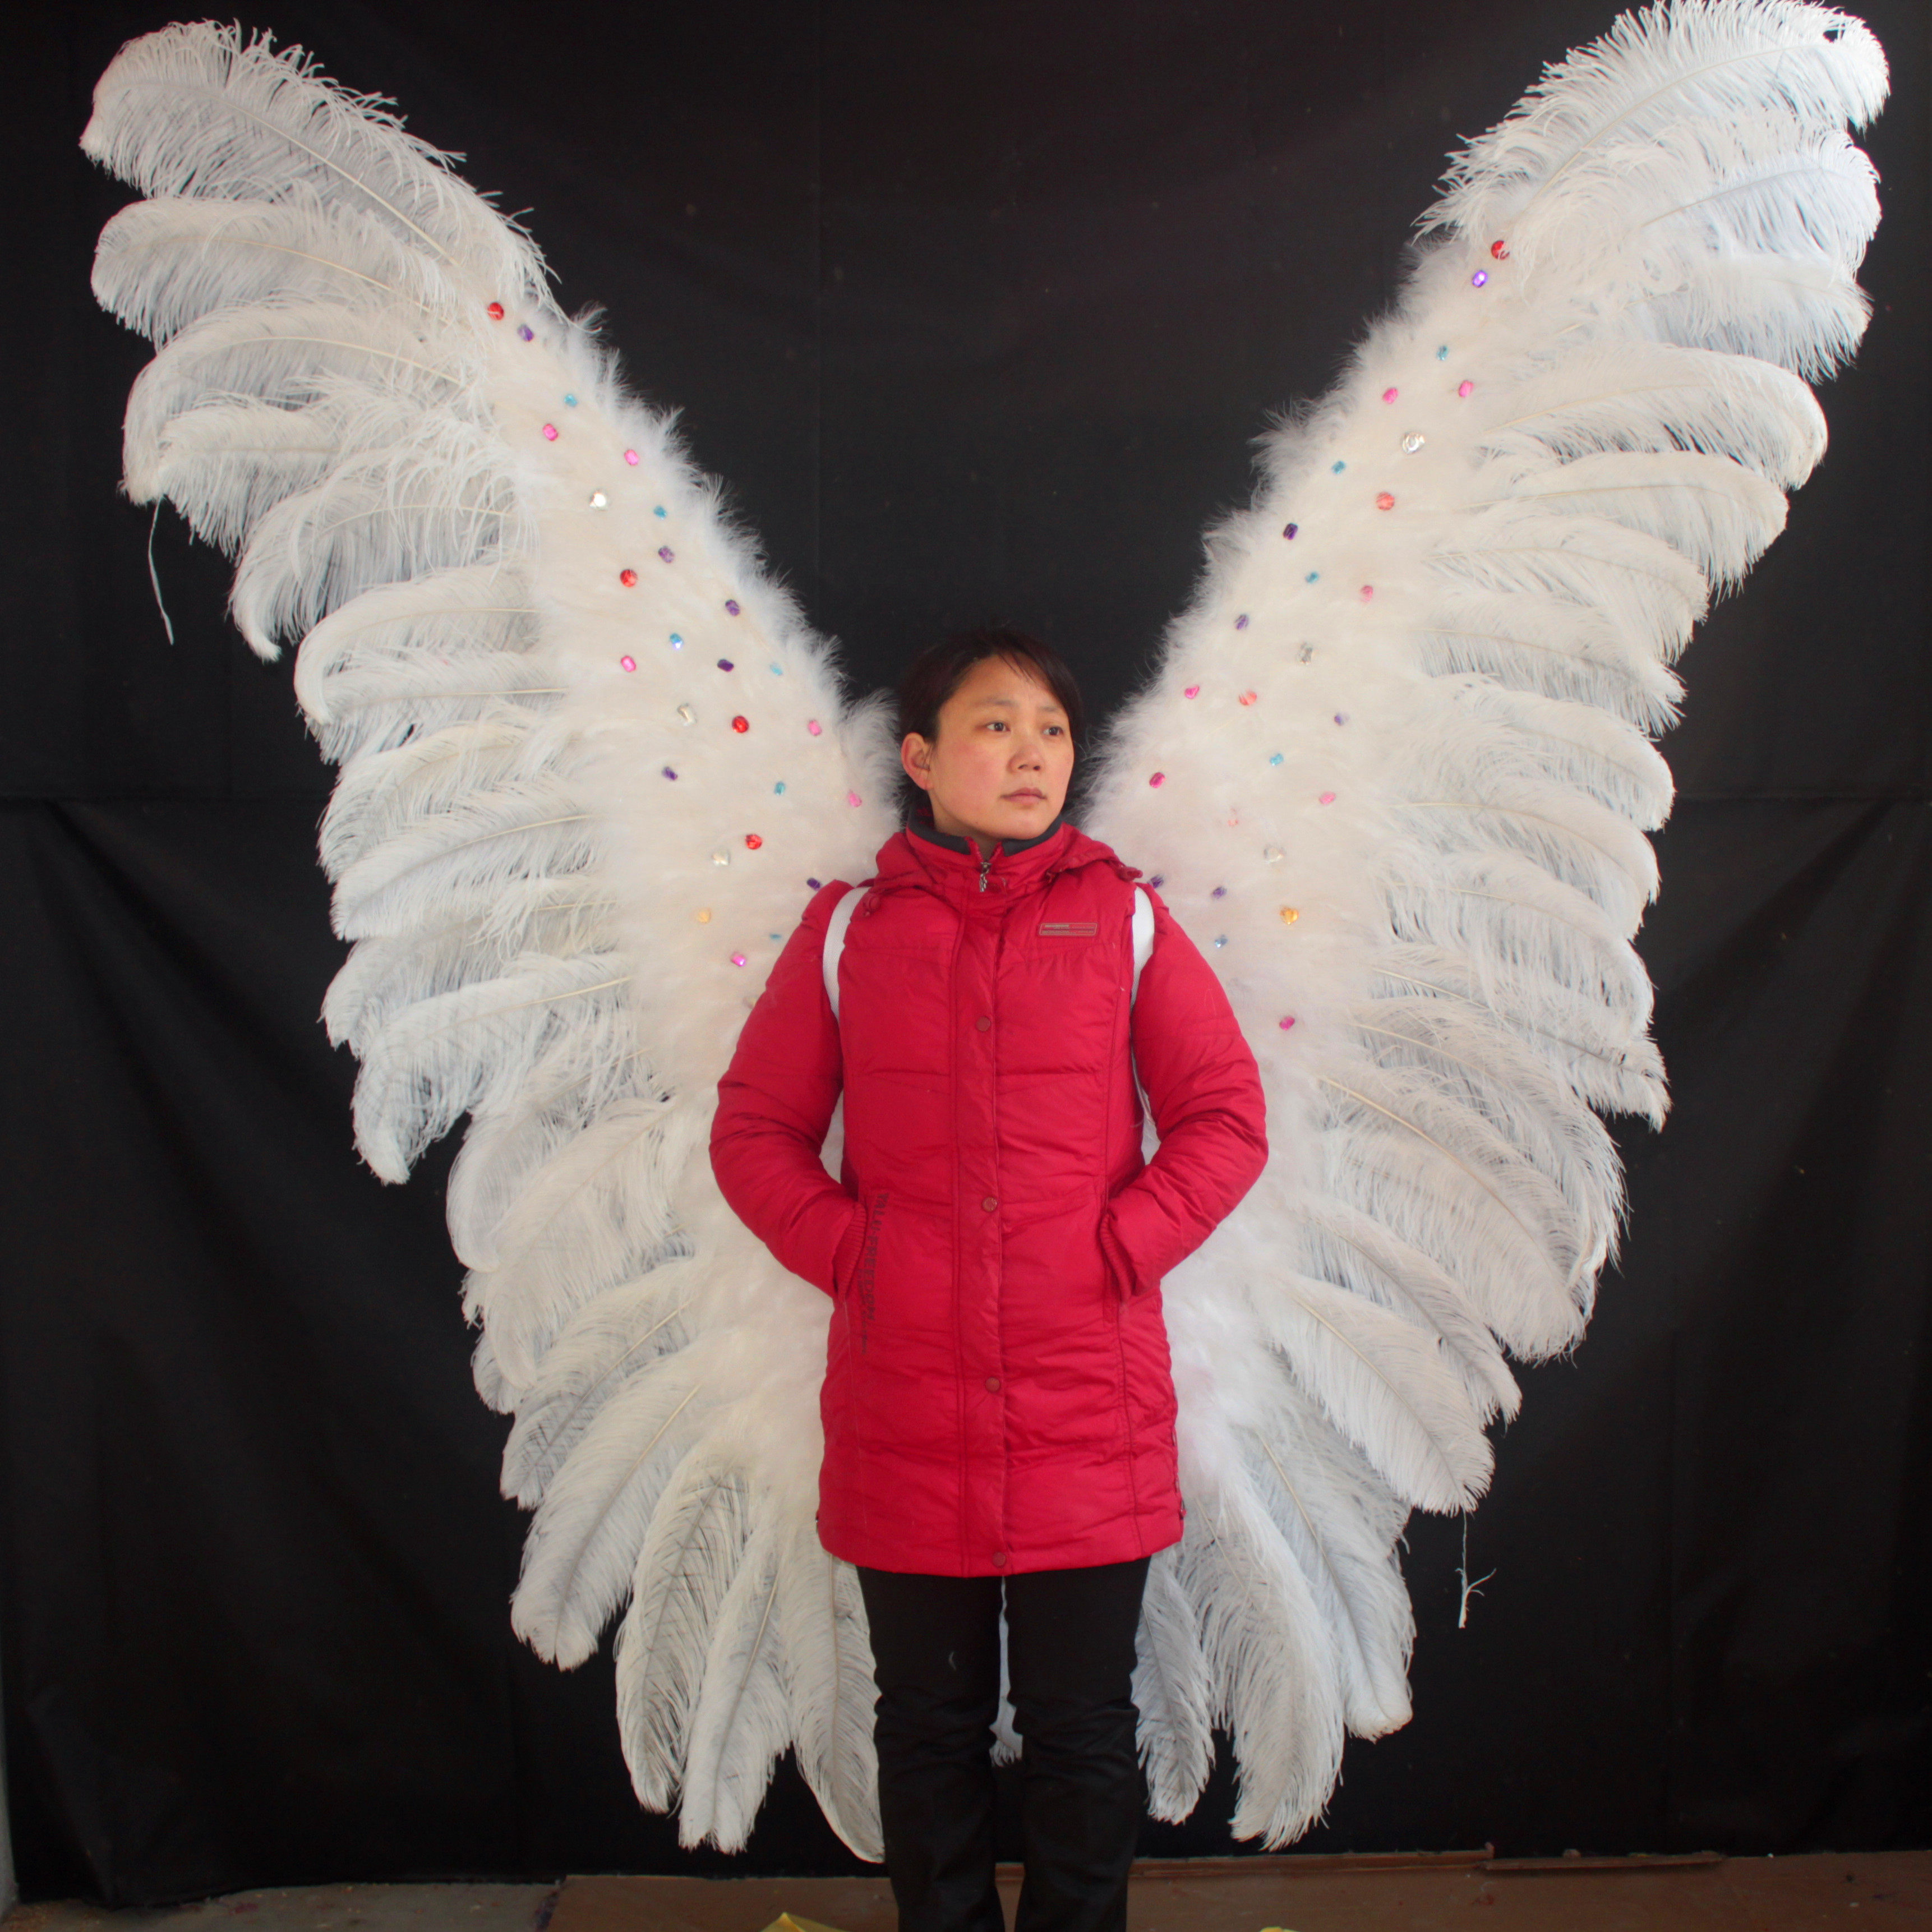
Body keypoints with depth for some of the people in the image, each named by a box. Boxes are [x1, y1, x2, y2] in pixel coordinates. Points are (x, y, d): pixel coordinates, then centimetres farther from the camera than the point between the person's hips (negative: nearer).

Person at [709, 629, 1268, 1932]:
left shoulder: (1124, 920, 3)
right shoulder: (848, 931, 4)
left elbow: (1227, 1118, 2)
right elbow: (753, 1129, 7)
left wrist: (1121, 1246, -8)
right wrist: (845, 1250, -5)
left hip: (1090, 1412, 0)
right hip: (904, 1415, 1)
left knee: (1084, 1729, 12)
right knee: (931, 1727, 16)